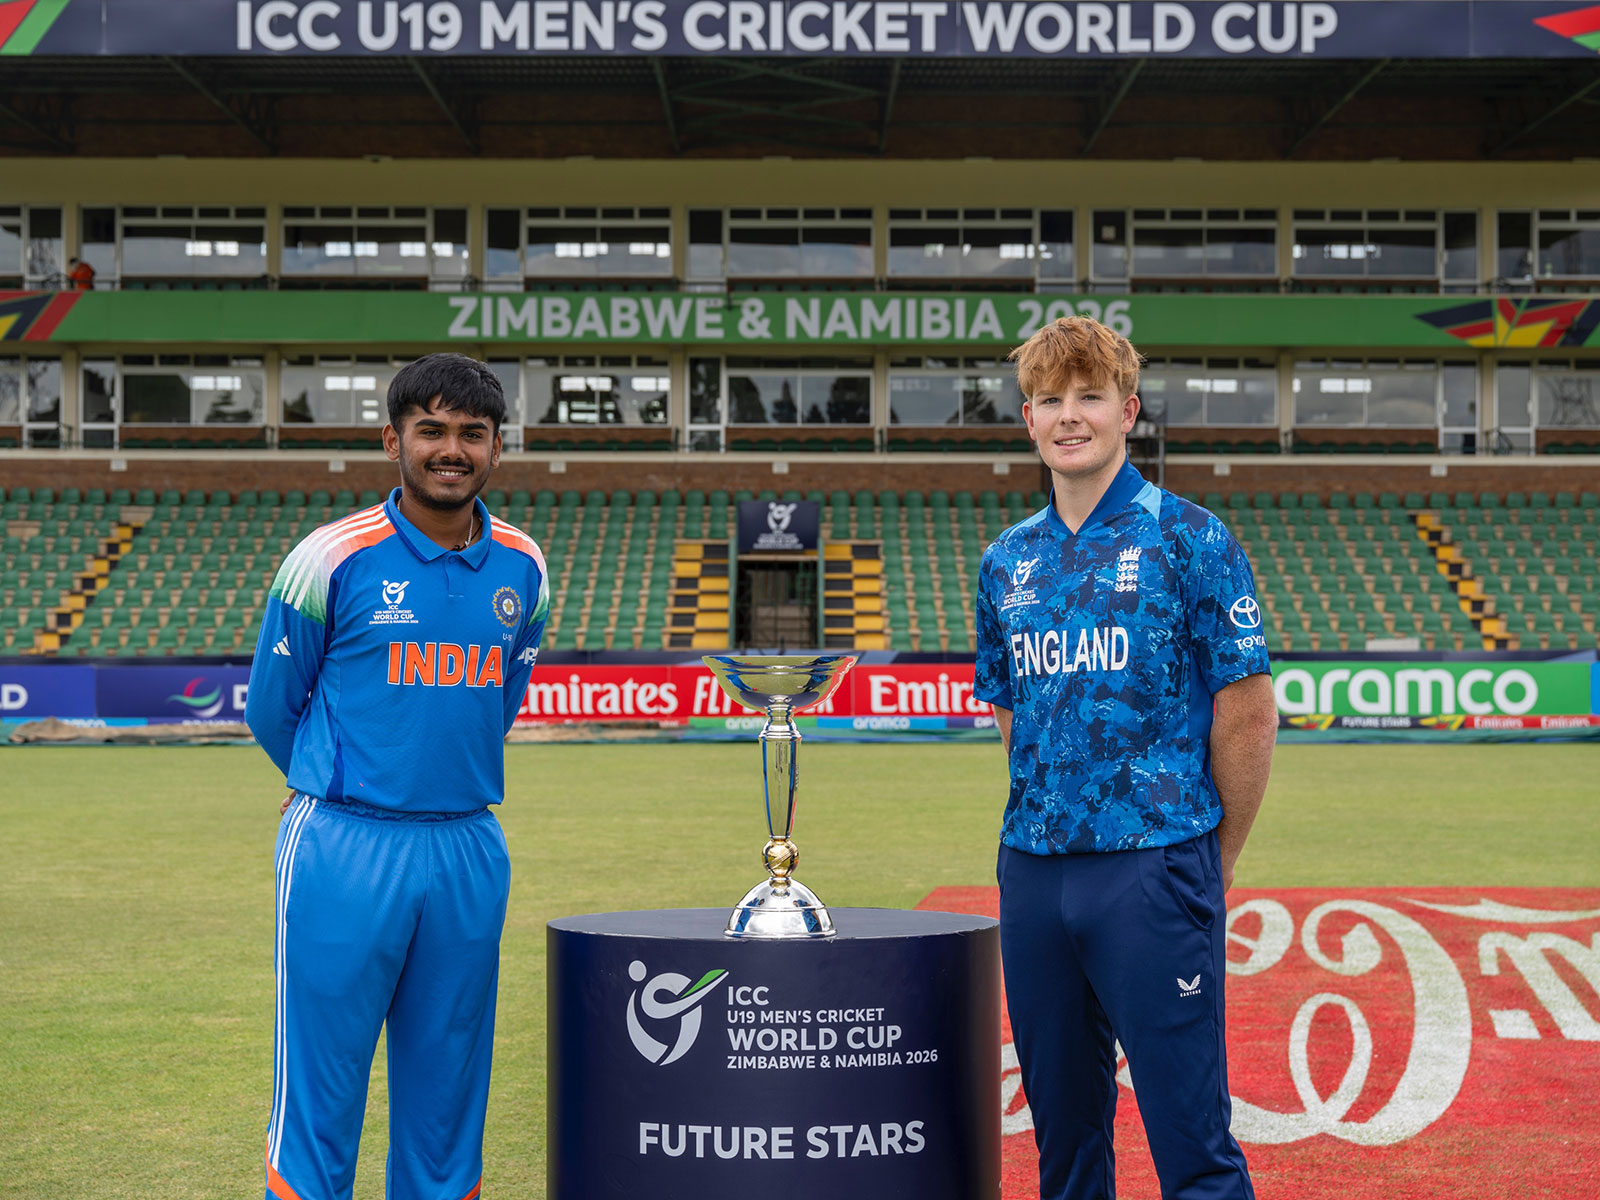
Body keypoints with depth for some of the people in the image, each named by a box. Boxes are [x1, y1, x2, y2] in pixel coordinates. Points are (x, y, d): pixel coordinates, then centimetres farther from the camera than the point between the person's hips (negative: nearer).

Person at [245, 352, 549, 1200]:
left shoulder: (523, 571, 6)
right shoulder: (331, 559, -6)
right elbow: (271, 705, 6)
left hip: (470, 852, 4)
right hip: (344, 849, -4)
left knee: (447, 1092, 11)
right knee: (320, 1089, -1)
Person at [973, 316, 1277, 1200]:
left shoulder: (1189, 541, -3)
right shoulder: (1006, 562, 12)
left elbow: (1245, 712, -3)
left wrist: (1215, 861, 2)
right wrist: (1047, 836, 13)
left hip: (1157, 870, -5)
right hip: (1033, 871, 5)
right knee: (1061, 1128, 13)